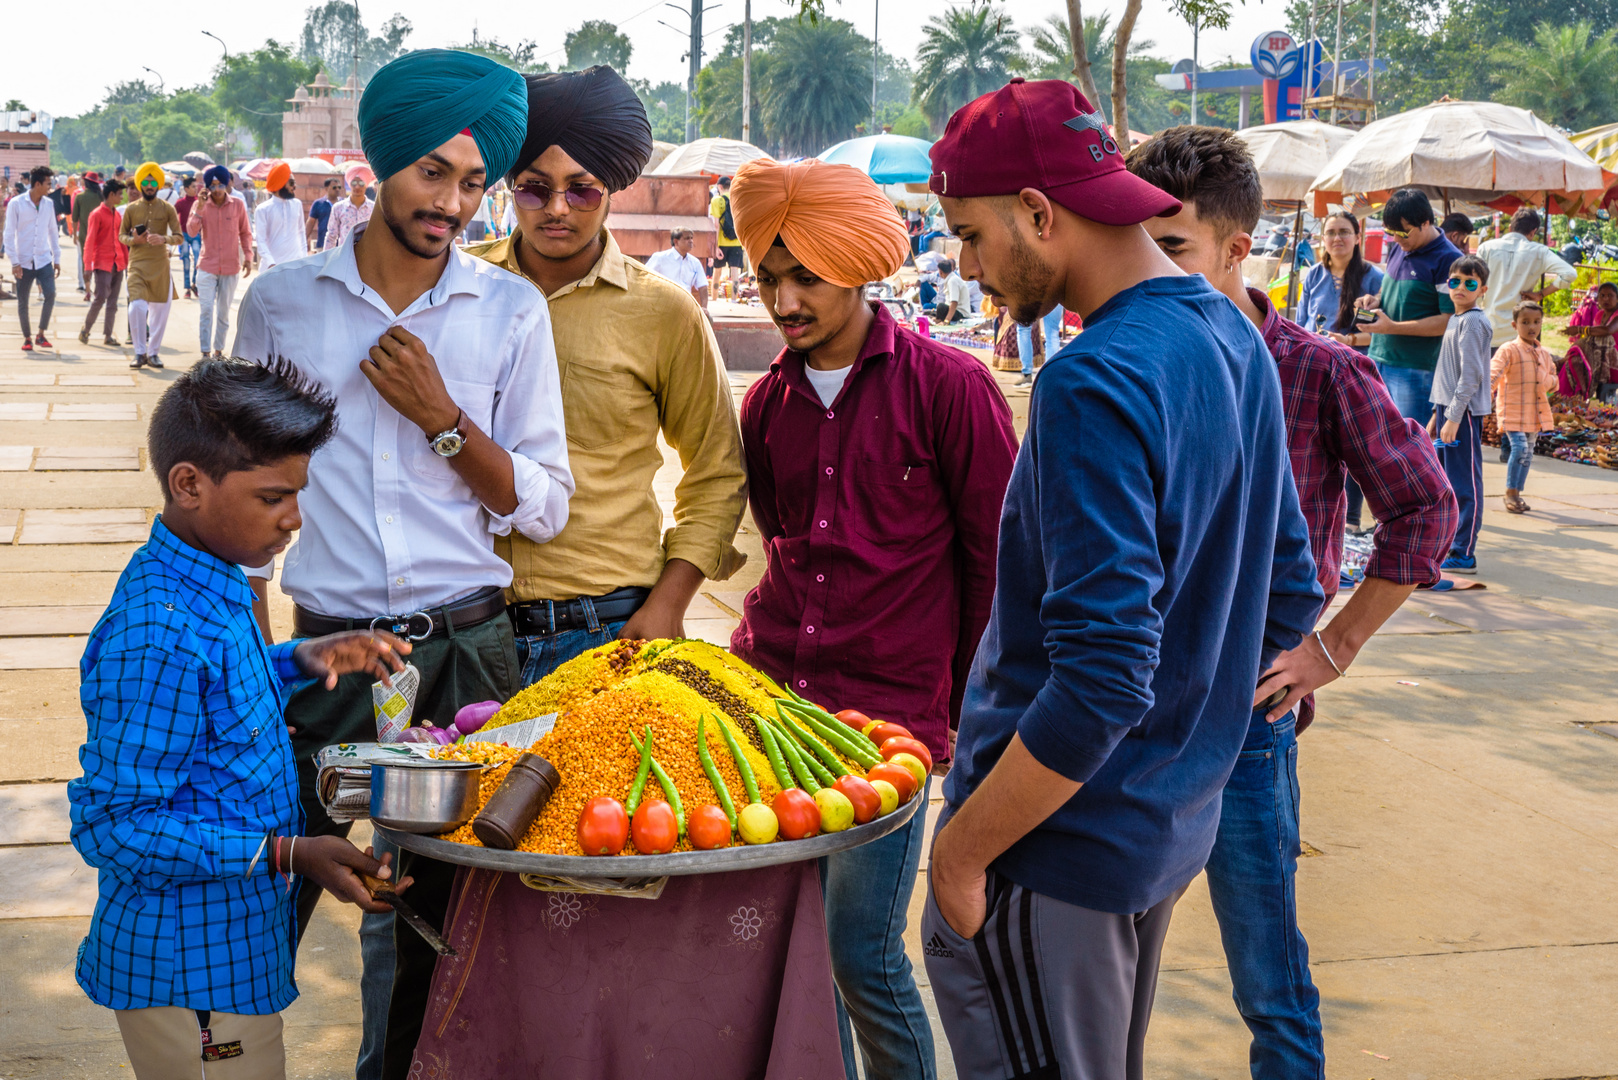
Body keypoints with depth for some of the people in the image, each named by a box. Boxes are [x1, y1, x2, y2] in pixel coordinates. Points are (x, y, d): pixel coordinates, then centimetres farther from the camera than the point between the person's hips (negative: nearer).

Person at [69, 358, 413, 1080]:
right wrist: (286, 853, -25)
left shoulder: (209, 583, 3)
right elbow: (114, 824, -25)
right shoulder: (156, 638, -27)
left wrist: (299, 661, 6)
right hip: (190, 979, -10)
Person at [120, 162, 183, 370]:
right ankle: (140, 353, -2)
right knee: (136, 307, -13)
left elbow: (179, 237, 0)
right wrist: (134, 240, -11)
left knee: (160, 310, 5)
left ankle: (153, 352, 18)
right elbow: (121, 235, 11)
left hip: (160, 265, 1)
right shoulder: (131, 209, 5)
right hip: (137, 264, -1)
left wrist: (164, 239, -21)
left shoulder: (167, 209, 4)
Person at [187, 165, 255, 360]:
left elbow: (245, 233, 8)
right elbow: (191, 232, -12)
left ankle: (219, 349, 21)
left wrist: (248, 256, 0)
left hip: (231, 267, 1)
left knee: (224, 312, 10)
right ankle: (206, 352, -5)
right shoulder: (201, 205, -2)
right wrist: (199, 209, -20)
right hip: (207, 267, -1)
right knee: (206, 310, -7)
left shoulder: (238, 205, -1)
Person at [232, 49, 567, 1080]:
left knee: (433, 905, 10)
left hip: (465, 650, 1)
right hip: (325, 648, 0)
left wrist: (442, 417, -11)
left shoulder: (511, 310, 2)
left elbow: (545, 508, 2)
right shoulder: (282, 301, 3)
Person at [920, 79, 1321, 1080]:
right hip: (1173, 828, 9)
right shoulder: (1233, 338, 6)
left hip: (1060, 848, -9)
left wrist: (962, 851, -18)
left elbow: (1099, 682, -28)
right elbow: (1290, 596, 14)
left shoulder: (1096, 383, -23)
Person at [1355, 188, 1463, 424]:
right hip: (1378, 360, 8)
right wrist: (1376, 299, 4)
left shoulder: (1448, 260, -12)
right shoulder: (1399, 249, 12)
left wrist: (1393, 327, -20)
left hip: (1415, 369, -8)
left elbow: (1450, 320, -16)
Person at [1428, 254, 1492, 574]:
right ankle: (1446, 545, 23)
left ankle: (1463, 555, -4)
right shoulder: (1455, 320, 17)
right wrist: (1437, 414, 22)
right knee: (1445, 483, 14)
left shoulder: (1473, 322, -12)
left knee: (1465, 484, -6)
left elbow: (1471, 374, -18)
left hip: (1465, 413, -10)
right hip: (1449, 410, 10)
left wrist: (1454, 417, -20)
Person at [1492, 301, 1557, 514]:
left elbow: (1553, 379, 22)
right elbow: (1494, 374, -17)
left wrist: (1548, 381, -2)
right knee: (1519, 447, -18)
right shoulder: (1508, 350, -8)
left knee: (1528, 453, 11)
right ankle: (1511, 494, -6)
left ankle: (1516, 494, 22)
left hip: (1536, 412, 7)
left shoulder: (1543, 353, 12)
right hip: (1513, 410, -7)